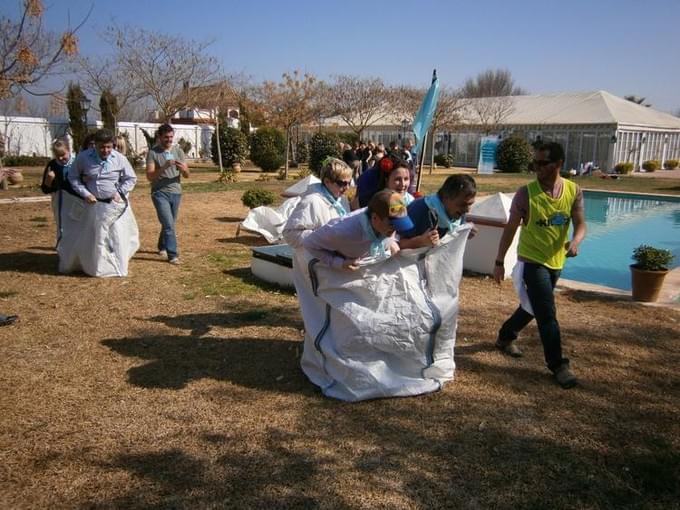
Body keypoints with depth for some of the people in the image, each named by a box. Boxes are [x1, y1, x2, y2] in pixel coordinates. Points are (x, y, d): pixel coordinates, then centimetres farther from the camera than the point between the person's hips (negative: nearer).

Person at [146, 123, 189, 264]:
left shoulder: (178, 150, 5)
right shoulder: (153, 152, -6)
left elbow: (187, 174, 3)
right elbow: (150, 176, -13)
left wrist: (182, 168, -19)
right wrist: (164, 167, -26)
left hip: (176, 193, 5)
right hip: (160, 193, -4)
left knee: (169, 224, 16)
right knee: (168, 224, -12)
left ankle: (162, 247, 37)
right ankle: (173, 255, -9)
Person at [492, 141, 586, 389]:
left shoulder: (574, 191, -4)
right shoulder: (526, 193, -14)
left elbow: (580, 224, -6)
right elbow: (510, 228, -7)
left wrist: (575, 241, -30)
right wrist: (499, 262, -6)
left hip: (556, 262, 5)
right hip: (532, 261, -5)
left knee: (533, 307, 20)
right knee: (547, 314, -7)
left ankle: (505, 337, 42)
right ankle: (558, 365, 4)